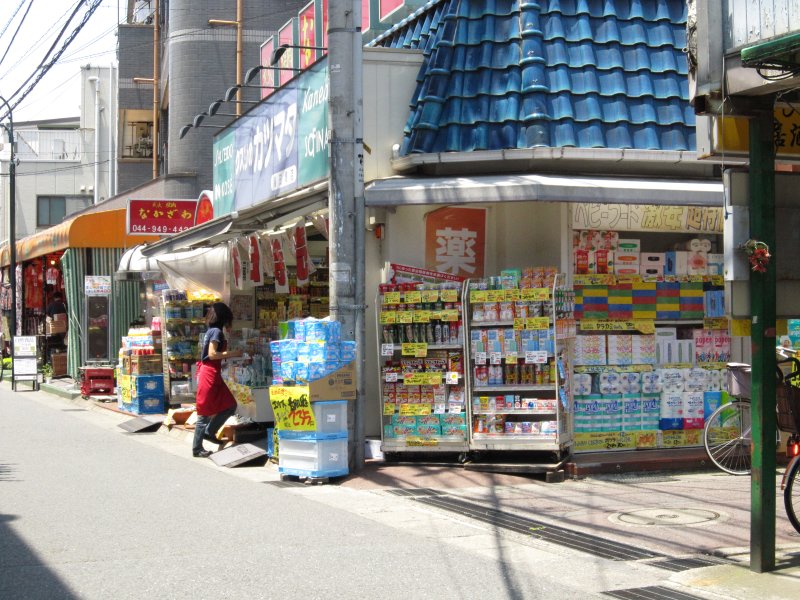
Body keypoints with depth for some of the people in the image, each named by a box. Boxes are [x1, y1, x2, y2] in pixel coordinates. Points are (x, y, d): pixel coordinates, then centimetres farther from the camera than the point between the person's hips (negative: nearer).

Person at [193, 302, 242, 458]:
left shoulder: (212, 331, 14)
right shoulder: (216, 331, -13)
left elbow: (214, 353, 11)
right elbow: (212, 354, -20)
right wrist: (233, 353, -14)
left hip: (213, 373, 10)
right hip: (210, 374, -10)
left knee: (230, 406, 12)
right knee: (205, 412, -4)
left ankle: (209, 432, 16)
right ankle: (197, 448, 1)